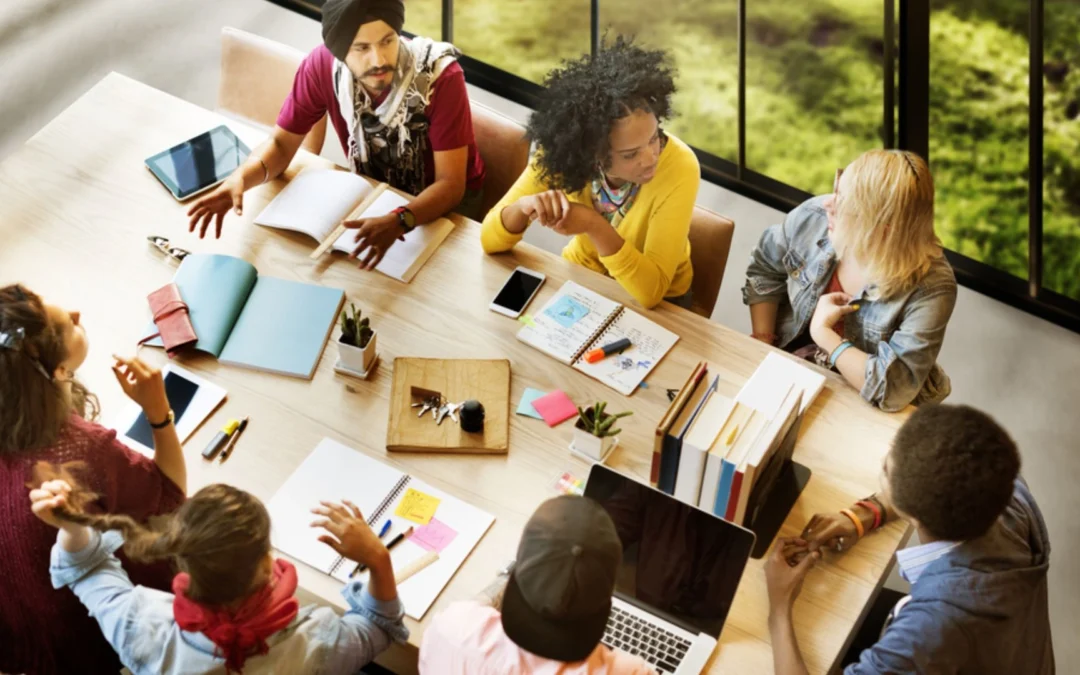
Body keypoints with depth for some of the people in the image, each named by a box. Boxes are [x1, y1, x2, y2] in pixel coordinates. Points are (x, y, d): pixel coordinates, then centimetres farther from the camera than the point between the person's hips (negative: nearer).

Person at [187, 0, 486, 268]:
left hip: (446, 200, -3)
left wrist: (397, 222, -51)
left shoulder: (440, 75, -32)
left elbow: (450, 183, -31)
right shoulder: (322, 65, -22)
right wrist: (240, 177, -34)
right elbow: (282, 143, -11)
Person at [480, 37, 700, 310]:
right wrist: (522, 207, -34)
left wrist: (595, 225, -40)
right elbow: (491, 240, -15)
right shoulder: (565, 151, -20)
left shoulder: (679, 168, -26)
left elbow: (651, 290, -29)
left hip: (658, 302, -2)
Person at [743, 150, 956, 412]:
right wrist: (762, 341, -1)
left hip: (861, 409, -5)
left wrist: (822, 332, -25)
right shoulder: (814, 218, -15)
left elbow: (893, 388, -30)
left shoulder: (931, 288, -27)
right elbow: (764, 270, 6)